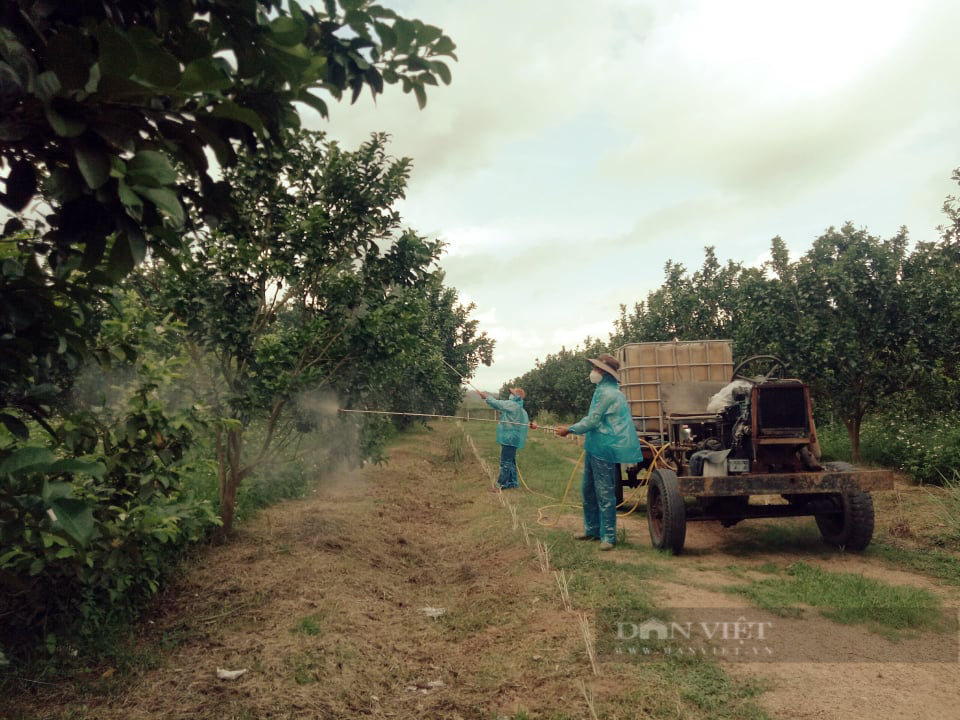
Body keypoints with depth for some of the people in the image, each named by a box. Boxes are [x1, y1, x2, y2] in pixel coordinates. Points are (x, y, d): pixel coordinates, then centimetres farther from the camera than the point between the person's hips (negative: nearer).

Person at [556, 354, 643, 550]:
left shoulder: (607, 393, -17)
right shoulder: (602, 390, 14)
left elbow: (593, 421, -17)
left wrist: (570, 429, -6)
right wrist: (570, 427, 14)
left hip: (604, 449, -10)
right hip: (594, 447, 10)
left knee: (604, 494, -3)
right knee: (589, 490, 18)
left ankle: (608, 536, 5)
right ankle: (592, 529, 29)